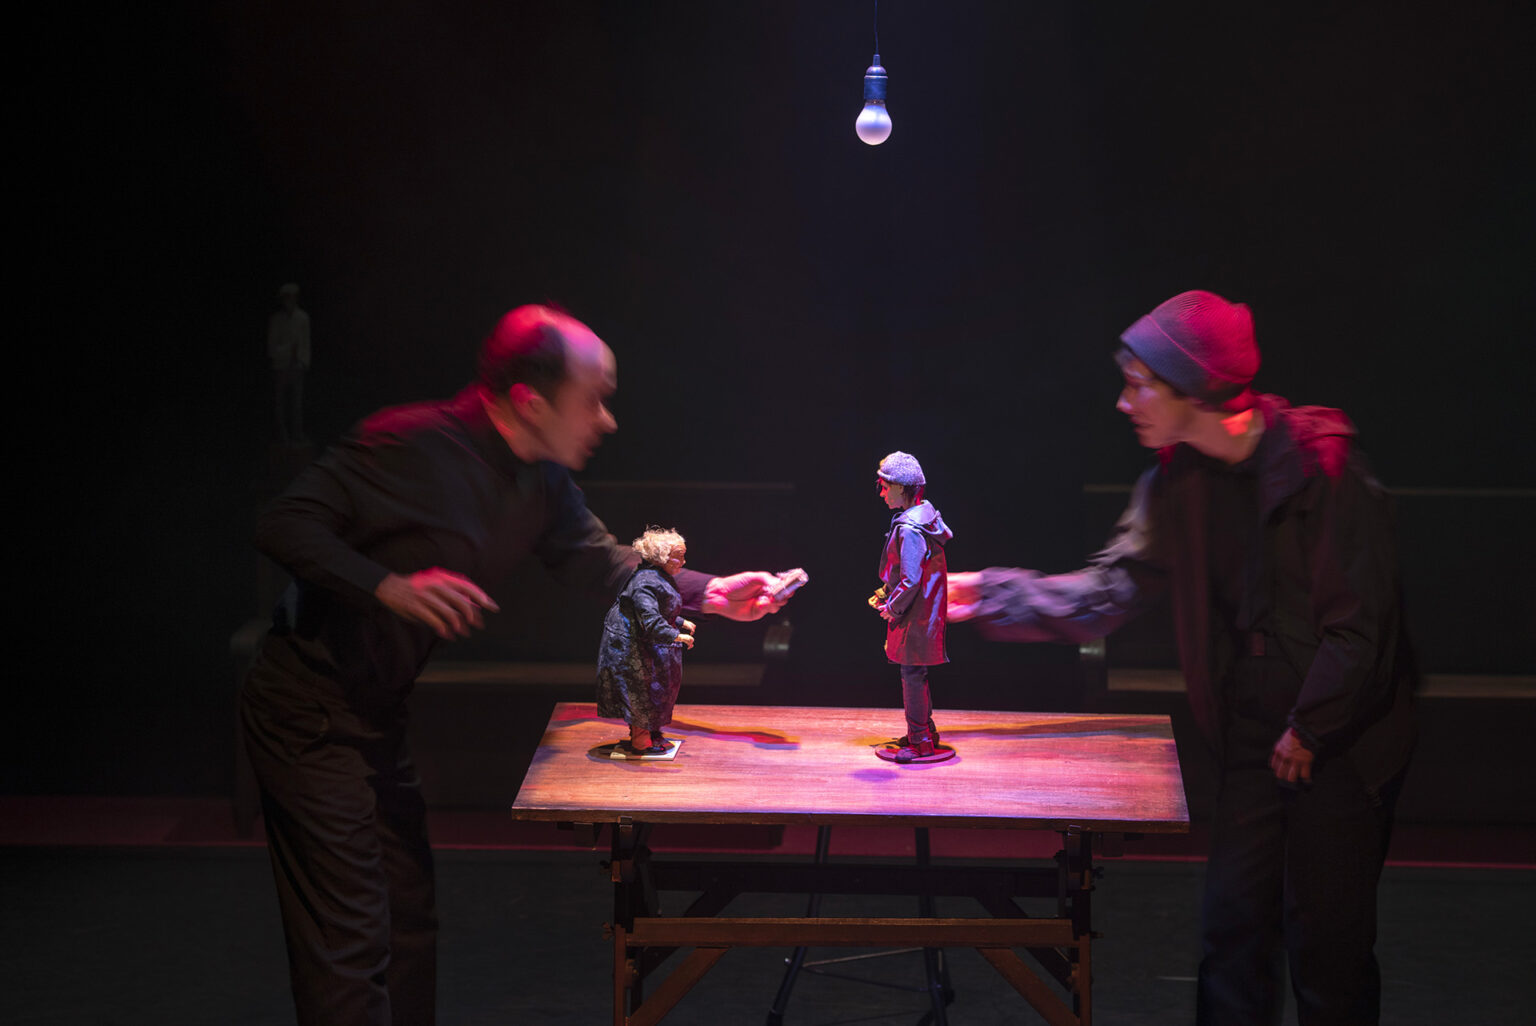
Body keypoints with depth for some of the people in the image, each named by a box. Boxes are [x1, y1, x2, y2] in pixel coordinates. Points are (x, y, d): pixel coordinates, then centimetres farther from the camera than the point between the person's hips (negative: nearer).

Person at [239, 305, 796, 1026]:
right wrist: (389, 586, -33)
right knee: (349, 937, -10)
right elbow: (285, 525, -22)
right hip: (306, 711, -9)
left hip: (378, 715, 9)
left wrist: (709, 593, 2)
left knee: (410, 917, 15)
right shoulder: (413, 445, -22)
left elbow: (600, 562, 14)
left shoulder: (543, 484, 4)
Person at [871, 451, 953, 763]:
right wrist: (886, 594, 15)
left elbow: (911, 580, -25)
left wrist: (892, 608, -11)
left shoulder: (909, 529, -23)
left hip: (915, 615, -10)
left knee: (912, 674, -4)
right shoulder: (925, 514, 8)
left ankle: (920, 741, 2)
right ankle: (925, 732, 29)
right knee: (915, 673, 19)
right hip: (925, 609, 10)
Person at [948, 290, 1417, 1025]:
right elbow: (1110, 591, 5)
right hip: (1255, 739, 6)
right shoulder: (1177, 481, 4)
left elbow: (1359, 619, -17)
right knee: (1232, 931, 5)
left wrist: (1309, 731, -12)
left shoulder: (1319, 463, -17)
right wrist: (987, 597, -2)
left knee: (1325, 938, 0)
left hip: (1345, 740, -6)